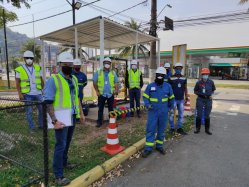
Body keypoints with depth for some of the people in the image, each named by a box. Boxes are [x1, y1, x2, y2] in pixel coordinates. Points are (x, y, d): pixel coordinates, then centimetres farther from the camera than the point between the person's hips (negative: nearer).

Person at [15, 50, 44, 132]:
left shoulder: (38, 68, 7)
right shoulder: (19, 69, -1)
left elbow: (41, 80, 11)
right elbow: (17, 83, -1)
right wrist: (20, 93, -8)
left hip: (38, 93, 3)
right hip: (27, 94, -2)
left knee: (42, 109, 6)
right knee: (29, 112, 5)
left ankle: (41, 125, 21)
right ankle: (31, 128, 16)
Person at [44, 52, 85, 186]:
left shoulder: (74, 79, 9)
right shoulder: (53, 80, -14)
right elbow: (48, 103, -17)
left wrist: (81, 113, 16)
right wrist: (54, 120, -22)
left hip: (72, 116, 7)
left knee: (67, 143, 19)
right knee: (60, 145, -1)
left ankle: (64, 162, 40)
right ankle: (58, 176, 11)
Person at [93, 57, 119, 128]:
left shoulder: (113, 73, 8)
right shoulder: (98, 72, 3)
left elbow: (116, 83, 6)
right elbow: (94, 82, 4)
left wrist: (116, 90, -10)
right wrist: (97, 91, -3)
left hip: (111, 94, 1)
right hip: (101, 94, -1)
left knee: (111, 109, 10)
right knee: (100, 109, 6)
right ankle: (99, 122, 17)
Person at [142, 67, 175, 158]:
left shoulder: (168, 86, 2)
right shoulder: (150, 86, -3)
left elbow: (171, 98, 14)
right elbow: (145, 96, 3)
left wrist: (170, 107, 12)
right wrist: (147, 104, -13)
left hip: (163, 113, 2)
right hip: (153, 112, -2)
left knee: (161, 130, 13)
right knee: (150, 130, -1)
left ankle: (159, 146, 29)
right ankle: (148, 148, 9)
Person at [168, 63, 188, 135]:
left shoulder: (184, 78, 7)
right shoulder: (171, 78, -5)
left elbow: (185, 88, 12)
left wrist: (186, 98, 8)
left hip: (181, 100, 4)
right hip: (173, 99, -4)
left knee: (181, 114, 10)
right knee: (171, 114, 2)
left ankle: (179, 128, 22)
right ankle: (172, 128, 17)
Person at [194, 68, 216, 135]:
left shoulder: (211, 82, 0)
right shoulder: (198, 82, -4)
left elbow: (213, 90, 13)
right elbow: (195, 91, 4)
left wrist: (211, 94, -5)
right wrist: (200, 94, -11)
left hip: (208, 100, 1)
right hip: (200, 100, -1)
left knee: (207, 115, 9)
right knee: (199, 115, 3)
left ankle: (207, 129, 21)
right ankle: (198, 128, 17)